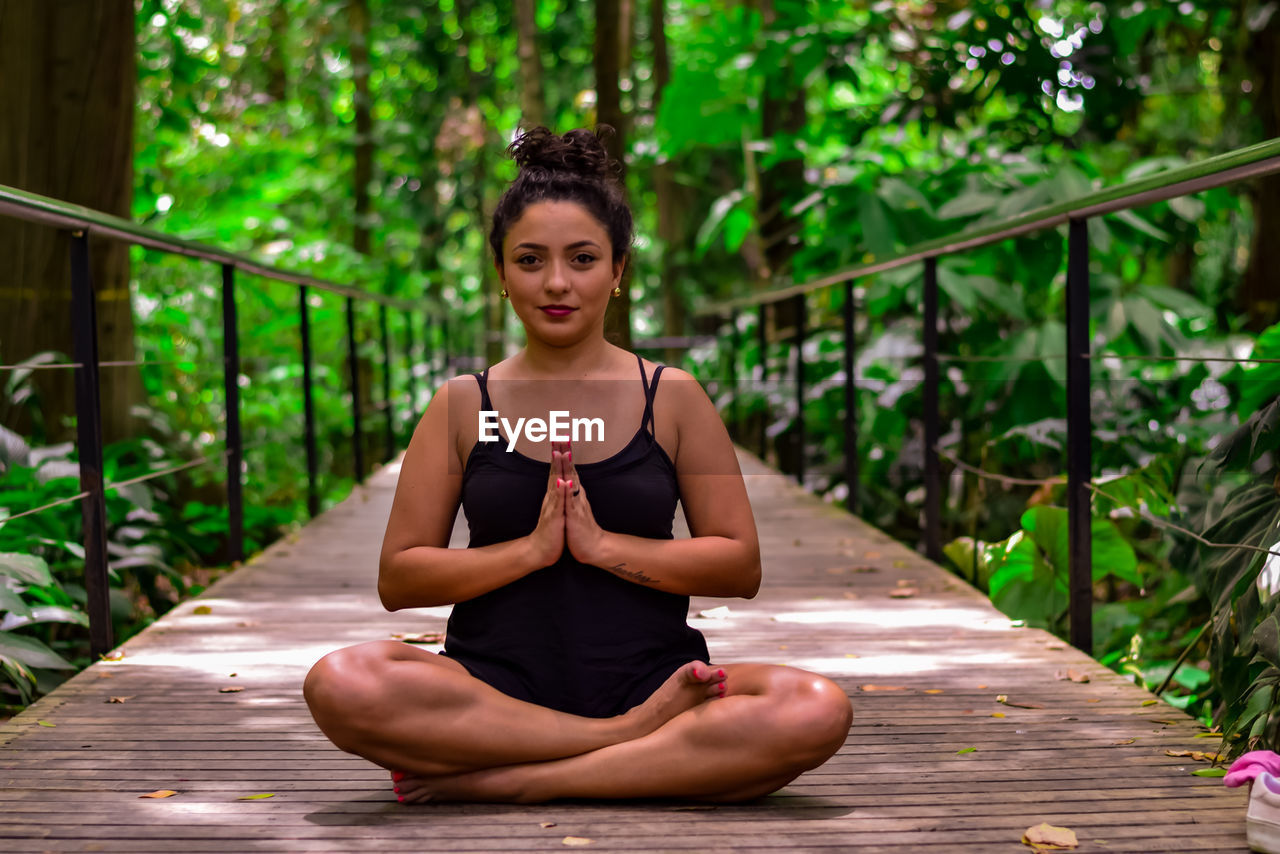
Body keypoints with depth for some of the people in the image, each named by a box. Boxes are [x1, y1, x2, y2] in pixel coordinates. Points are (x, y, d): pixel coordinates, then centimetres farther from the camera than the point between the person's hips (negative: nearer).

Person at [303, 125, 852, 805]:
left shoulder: (673, 398, 9)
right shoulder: (463, 405, 8)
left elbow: (740, 565, 3)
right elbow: (398, 580, 4)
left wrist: (603, 545, -10)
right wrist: (531, 549, -10)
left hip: (649, 671, 1)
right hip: (495, 686, 0)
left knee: (817, 711, -29)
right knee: (339, 683, -32)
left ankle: (511, 782, -24)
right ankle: (634, 740, -22)